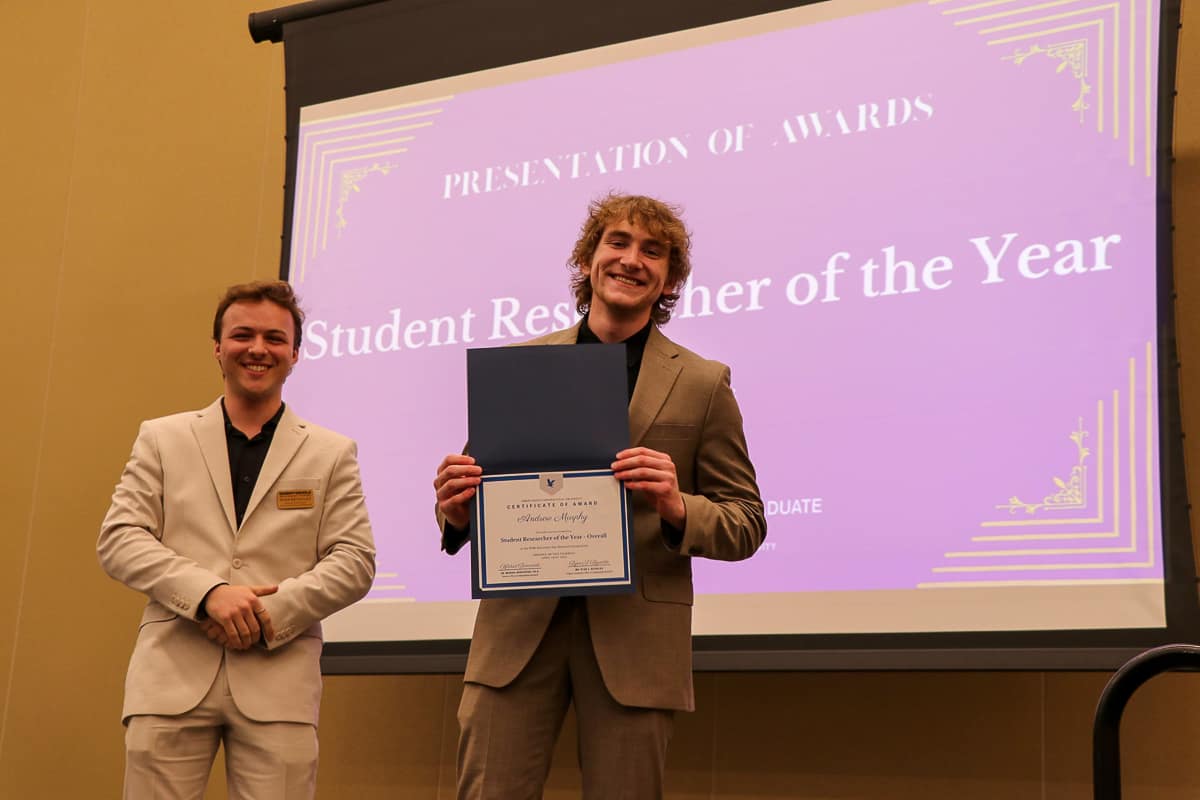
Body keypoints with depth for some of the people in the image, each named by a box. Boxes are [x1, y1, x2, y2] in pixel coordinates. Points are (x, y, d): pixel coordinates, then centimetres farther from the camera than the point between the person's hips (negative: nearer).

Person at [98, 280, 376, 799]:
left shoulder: (331, 453, 12)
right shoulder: (162, 438, 14)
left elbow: (355, 561, 4)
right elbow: (118, 539, 4)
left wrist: (273, 613, -12)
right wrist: (207, 592, -12)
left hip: (280, 683, 0)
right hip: (172, 676, 1)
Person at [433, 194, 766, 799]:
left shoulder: (703, 384, 5)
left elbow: (746, 524, 5)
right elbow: (478, 480, 15)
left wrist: (677, 508, -17)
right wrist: (457, 511, -10)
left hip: (635, 639, -1)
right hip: (518, 627, 1)